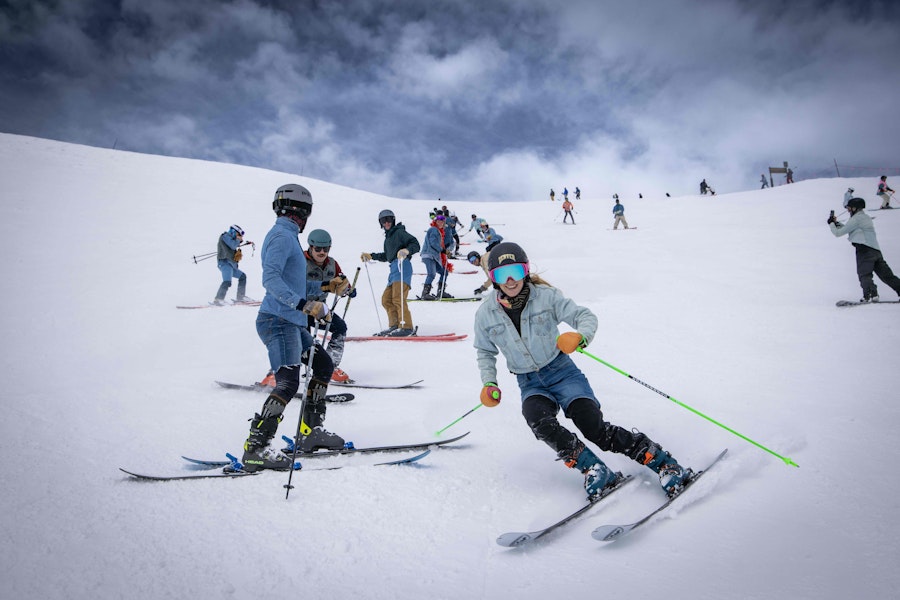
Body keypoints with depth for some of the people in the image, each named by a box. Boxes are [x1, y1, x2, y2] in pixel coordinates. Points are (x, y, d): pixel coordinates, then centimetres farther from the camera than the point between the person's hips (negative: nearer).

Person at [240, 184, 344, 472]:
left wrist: (317, 307, 33)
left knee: (324, 364, 15)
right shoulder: (282, 236, -10)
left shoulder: (285, 236, 20)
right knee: (288, 383, -18)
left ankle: (310, 431, 20)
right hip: (279, 321, -11)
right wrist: (303, 304, -31)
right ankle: (255, 449, -17)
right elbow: (270, 279, -22)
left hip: (291, 322, 11)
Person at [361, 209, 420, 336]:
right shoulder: (388, 237, 27)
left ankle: (407, 327, -20)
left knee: (398, 298, -19)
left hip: (402, 266, -10)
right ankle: (394, 325, 10)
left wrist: (406, 251, -28)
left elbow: (415, 244, -9)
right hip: (394, 268, 10)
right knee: (386, 299, 8)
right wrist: (370, 256, 39)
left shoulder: (399, 232, 1)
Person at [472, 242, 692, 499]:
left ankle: (664, 463, -7)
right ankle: (593, 469, -21)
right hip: (529, 383, 2)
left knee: (594, 426, -18)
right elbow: (485, 352, 11)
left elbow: (585, 316, -12)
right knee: (539, 421, -30)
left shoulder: (546, 296, -12)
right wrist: (488, 383, -3)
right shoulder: (486, 314, -4)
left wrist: (580, 336, -34)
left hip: (561, 370, -2)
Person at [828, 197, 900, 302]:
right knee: (886, 275, 8)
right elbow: (849, 229, 38)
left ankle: (871, 295, -29)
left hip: (864, 249, -9)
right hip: (876, 250, 9)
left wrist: (831, 224, 16)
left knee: (864, 274, -14)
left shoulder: (856, 219, -2)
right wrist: (837, 223, 33)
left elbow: (838, 233, 0)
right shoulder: (866, 218, 26)